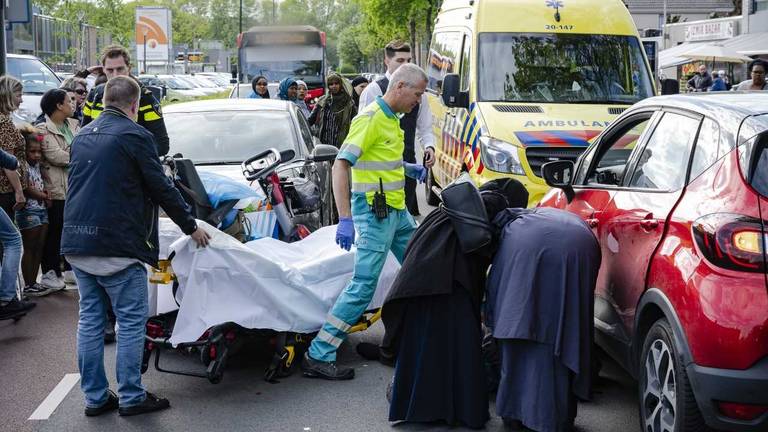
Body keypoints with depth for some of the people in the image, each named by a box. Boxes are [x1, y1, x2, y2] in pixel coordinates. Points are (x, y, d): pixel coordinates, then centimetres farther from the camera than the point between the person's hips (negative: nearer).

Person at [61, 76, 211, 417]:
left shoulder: (83, 136, 15)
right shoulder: (134, 136, -9)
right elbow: (161, 188, -6)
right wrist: (191, 226, 5)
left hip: (76, 243, 8)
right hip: (116, 244, -8)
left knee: (90, 319, 12)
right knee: (131, 321, 2)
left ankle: (95, 397, 16)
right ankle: (131, 397, 5)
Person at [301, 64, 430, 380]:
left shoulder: (392, 119, 13)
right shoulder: (370, 119, -16)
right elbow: (341, 165, -23)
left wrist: (408, 168, 13)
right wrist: (345, 219, -28)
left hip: (397, 211, 9)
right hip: (375, 213, -9)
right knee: (364, 285, -12)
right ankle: (318, 356, -8)